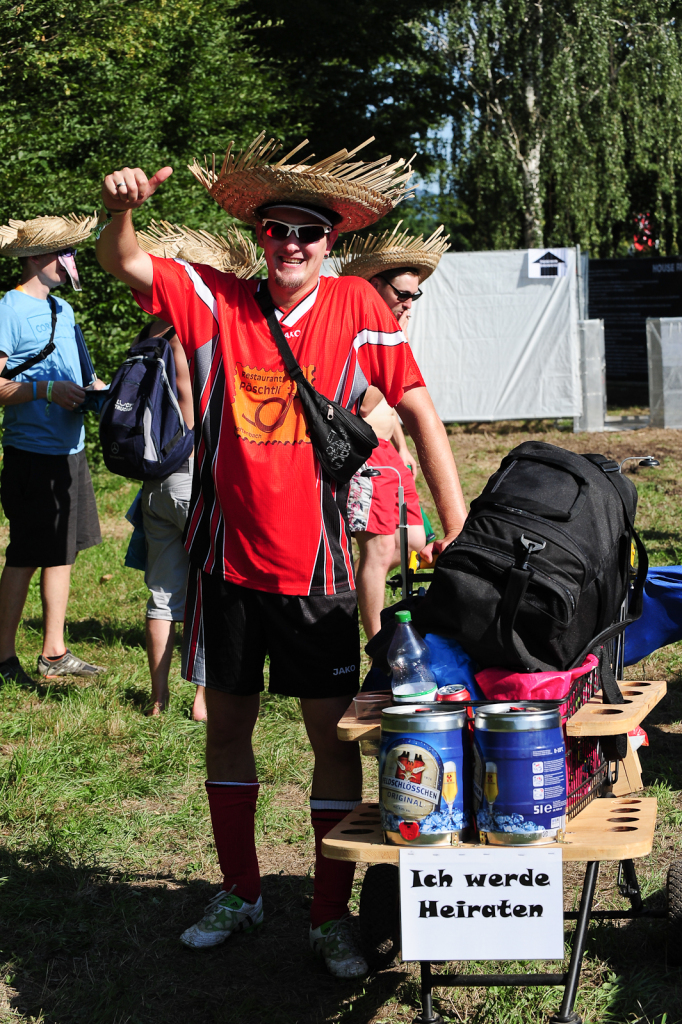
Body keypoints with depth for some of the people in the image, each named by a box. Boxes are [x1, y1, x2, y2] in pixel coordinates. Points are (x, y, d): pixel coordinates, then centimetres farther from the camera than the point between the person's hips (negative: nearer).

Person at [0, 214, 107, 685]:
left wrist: (90, 388, 7)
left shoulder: (63, 309, 15)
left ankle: (54, 652, 21)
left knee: (62, 551, 12)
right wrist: (47, 390, -24)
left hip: (69, 448, 8)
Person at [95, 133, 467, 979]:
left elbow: (419, 411, -1)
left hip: (316, 567, -1)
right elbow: (122, 264, -9)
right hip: (227, 560, 2)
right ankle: (239, 893, 33)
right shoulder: (214, 300, -2)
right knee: (227, 724, 14)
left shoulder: (356, 308, -3)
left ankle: (330, 915, 17)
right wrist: (120, 208, -33)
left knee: (334, 735, 1)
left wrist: (459, 529, -6)